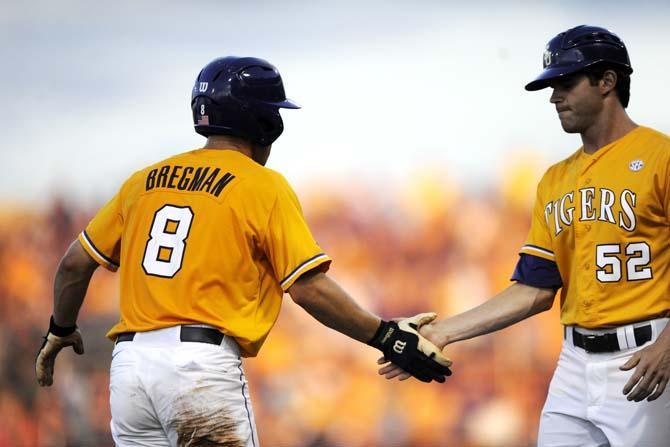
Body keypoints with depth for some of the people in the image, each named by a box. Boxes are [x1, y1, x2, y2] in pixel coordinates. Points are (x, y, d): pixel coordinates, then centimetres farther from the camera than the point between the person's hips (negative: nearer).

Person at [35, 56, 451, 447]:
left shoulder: (144, 182, 16)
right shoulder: (264, 186, 0)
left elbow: (76, 263, 20)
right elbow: (308, 287, -8)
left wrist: (61, 330, 37)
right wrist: (387, 336, -3)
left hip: (128, 363, 6)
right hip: (202, 363, -6)